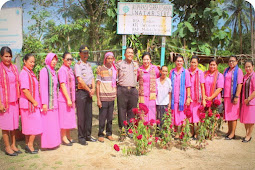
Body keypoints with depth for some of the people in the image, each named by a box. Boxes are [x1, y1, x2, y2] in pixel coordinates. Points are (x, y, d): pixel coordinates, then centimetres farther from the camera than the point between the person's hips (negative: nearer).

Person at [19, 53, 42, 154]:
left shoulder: (30, 73, 16)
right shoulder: (24, 73, -15)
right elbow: (24, 90, -22)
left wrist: (35, 101, 16)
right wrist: (34, 101, -16)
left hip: (32, 103, 10)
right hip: (29, 103, -10)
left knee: (29, 126, 13)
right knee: (34, 125, -4)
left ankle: (28, 146, 22)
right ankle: (30, 145, 7)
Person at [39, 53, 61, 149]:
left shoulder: (54, 72, 15)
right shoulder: (44, 71, -9)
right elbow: (43, 87, -14)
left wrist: (56, 100, 16)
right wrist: (44, 103, -19)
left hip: (54, 101, 8)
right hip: (47, 101, -8)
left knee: (54, 122, 12)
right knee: (47, 122, -2)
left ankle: (53, 141, 22)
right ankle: (47, 143, 7)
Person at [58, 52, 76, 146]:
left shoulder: (70, 70, 13)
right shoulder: (62, 70, -12)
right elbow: (63, 85, -17)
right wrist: (68, 99, -19)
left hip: (70, 98, 8)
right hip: (64, 98, -8)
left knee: (70, 118, 13)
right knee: (64, 118, 0)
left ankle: (68, 136, 25)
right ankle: (63, 138, 12)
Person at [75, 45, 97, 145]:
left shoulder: (89, 65, 17)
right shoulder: (77, 65, -5)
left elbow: (92, 78, 13)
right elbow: (80, 80, -13)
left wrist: (93, 89, -4)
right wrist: (89, 90, -9)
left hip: (89, 92, 7)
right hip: (81, 91, -7)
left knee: (89, 115, 10)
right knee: (81, 115, -2)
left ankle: (88, 135, 20)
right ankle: (81, 137, 7)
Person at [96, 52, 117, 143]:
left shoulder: (115, 70, 10)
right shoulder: (101, 69, -1)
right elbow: (98, 85, -3)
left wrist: (116, 95, 7)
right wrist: (98, 99, -7)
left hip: (112, 98, 4)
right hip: (103, 97, -4)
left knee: (110, 117, 10)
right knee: (102, 117, 2)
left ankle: (109, 133, 22)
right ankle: (100, 134, 15)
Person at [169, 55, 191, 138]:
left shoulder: (185, 72, 1)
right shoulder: (172, 72, 8)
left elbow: (188, 86, 1)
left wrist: (188, 97, -5)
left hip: (182, 98, -2)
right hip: (173, 98, 2)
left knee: (182, 116, 1)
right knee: (174, 116, 5)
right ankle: (176, 133, 17)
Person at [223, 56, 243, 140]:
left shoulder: (238, 71, -4)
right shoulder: (226, 70, 13)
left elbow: (239, 84, -10)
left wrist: (236, 96, -16)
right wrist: (223, 94, 9)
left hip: (234, 96, -5)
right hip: (226, 95, 6)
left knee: (233, 114, -1)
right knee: (227, 114, 11)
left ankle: (232, 133, 7)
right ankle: (229, 131, 22)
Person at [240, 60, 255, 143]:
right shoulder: (245, 77, 12)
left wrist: (248, 99, -16)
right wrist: (242, 100, 12)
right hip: (244, 102, 7)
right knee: (245, 120, 12)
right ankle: (247, 134, 25)